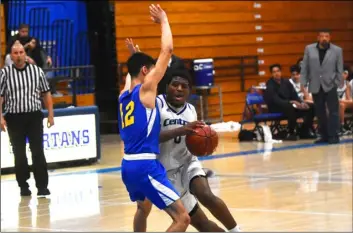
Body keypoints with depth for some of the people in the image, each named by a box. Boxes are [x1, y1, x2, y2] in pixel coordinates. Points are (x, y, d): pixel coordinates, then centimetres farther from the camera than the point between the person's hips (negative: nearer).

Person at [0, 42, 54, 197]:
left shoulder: (36, 71, 3)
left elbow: (46, 93, 9)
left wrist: (50, 114, 5)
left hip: (34, 116, 0)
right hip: (14, 118, 0)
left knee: (38, 152, -4)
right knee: (19, 154, 6)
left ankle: (42, 186, -2)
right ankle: (23, 186, 16)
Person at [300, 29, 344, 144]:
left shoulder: (337, 50, 0)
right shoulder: (309, 49, 4)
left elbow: (339, 70, 2)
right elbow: (304, 67, 5)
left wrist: (337, 84, -5)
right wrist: (303, 83, 0)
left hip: (330, 86, -2)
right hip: (316, 86, 2)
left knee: (333, 111, -4)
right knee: (320, 112, 8)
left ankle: (333, 136, 0)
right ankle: (324, 136, 17)